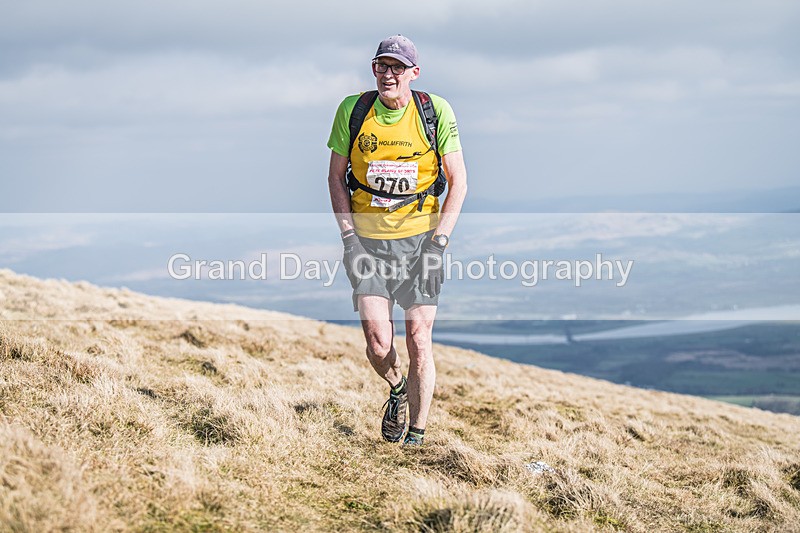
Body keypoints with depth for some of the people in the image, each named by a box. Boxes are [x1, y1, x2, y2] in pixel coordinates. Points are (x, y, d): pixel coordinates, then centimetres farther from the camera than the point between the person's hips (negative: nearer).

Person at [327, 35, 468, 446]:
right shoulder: (352, 109, -2)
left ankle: (417, 433, 14)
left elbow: (458, 181, 1)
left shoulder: (436, 111, -5)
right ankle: (396, 389, 23)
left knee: (419, 341, -1)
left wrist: (439, 239, -8)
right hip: (368, 240, 1)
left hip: (420, 238, 0)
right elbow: (336, 176, 7)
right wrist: (349, 236, -2)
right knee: (378, 341, -11)